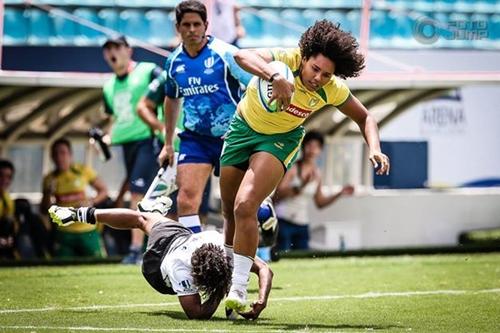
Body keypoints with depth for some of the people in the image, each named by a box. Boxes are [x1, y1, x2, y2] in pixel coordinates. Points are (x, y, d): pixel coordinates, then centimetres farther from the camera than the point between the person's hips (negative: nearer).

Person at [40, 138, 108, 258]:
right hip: (63, 233, 1)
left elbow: (103, 191, 7)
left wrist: (91, 202, -11)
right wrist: (48, 194, -10)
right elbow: (43, 211, 8)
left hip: (87, 231, -1)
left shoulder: (84, 171, 0)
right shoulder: (50, 179, 5)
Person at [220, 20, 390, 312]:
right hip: (244, 127, 1)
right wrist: (275, 77, -63)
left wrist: (375, 148, -22)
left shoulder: (333, 90, -21)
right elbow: (243, 56, -47)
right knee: (231, 213, 12)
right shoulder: (287, 60, -30)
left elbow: (364, 117, -4)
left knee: (245, 207, -23)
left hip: (281, 140, -1)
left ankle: (238, 290, -18)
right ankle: (228, 273, 36)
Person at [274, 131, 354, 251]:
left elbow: (320, 203, 21)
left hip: (302, 225, 6)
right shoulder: (292, 168, -7)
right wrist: (301, 186, -27)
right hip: (283, 222, -6)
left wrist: (340, 194, 11)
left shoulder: (317, 173, 12)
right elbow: (277, 195, -19)